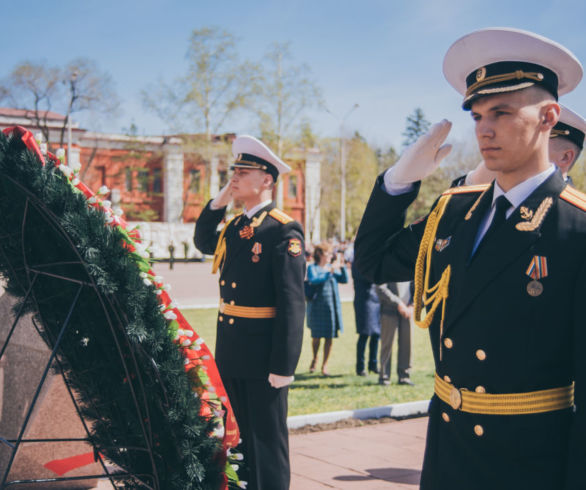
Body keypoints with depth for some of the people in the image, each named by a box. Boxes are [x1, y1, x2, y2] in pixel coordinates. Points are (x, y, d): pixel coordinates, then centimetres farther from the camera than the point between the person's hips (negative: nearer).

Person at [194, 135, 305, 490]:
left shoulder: (284, 232, -16)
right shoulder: (234, 227, 9)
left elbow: (292, 303, -19)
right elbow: (203, 241, 28)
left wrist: (284, 367, -22)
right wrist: (218, 202, 10)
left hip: (264, 357, -8)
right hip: (231, 354, 8)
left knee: (268, 440, 4)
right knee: (244, 435, 20)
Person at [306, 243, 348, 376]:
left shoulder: (332, 268, 11)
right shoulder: (312, 267, -3)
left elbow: (344, 280, 5)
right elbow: (313, 280, -21)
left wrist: (342, 267, -8)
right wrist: (330, 271, -25)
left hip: (332, 305, 4)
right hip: (317, 306, -4)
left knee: (329, 337, 1)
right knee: (316, 336, 5)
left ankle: (324, 365, 11)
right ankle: (315, 358, 32)